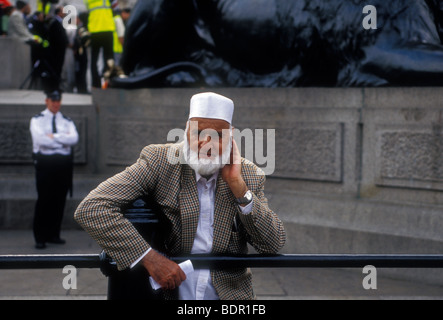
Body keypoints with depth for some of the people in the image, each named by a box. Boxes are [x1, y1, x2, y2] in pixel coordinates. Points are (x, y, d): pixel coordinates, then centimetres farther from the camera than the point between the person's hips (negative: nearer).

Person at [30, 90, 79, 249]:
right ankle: (40, 238, 0)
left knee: (60, 200, 5)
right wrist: (63, 139, -7)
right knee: (44, 200, -5)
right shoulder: (37, 120, 4)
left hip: (63, 163, 4)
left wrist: (53, 136, -13)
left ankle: (53, 234, 15)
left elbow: (74, 138, -5)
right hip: (45, 162, -4)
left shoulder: (67, 121, 14)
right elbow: (40, 139, -14)